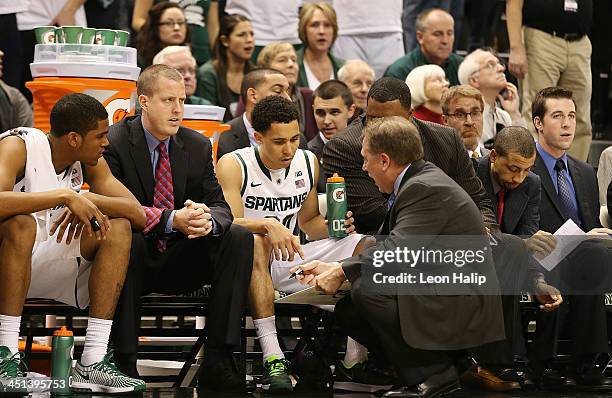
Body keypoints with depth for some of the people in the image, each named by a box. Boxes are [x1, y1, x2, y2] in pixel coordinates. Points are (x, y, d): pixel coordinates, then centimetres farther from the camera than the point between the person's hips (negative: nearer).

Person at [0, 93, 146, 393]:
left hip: (44, 262, 6)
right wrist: (65, 196, -37)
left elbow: (138, 214, -5)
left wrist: (90, 201, -22)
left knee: (118, 228, -11)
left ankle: (93, 361, -20)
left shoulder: (89, 162, 2)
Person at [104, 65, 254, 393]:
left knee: (239, 238, -18)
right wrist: (171, 220, -33)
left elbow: (219, 205, 3)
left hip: (179, 265, 5)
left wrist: (208, 220, -24)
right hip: (134, 259, -5)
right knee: (127, 238, -38)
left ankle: (217, 362, -23)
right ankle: (124, 362, -33)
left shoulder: (198, 146, 7)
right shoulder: (113, 143, -9)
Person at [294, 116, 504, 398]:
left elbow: (396, 251, -28)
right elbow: (386, 246, 13)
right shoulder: (419, 182, 12)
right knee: (347, 311, 4)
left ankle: (431, 374, -11)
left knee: (367, 287, -25)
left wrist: (341, 273, -17)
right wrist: (333, 268, 7)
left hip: (463, 307, -10)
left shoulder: (426, 189, -19)